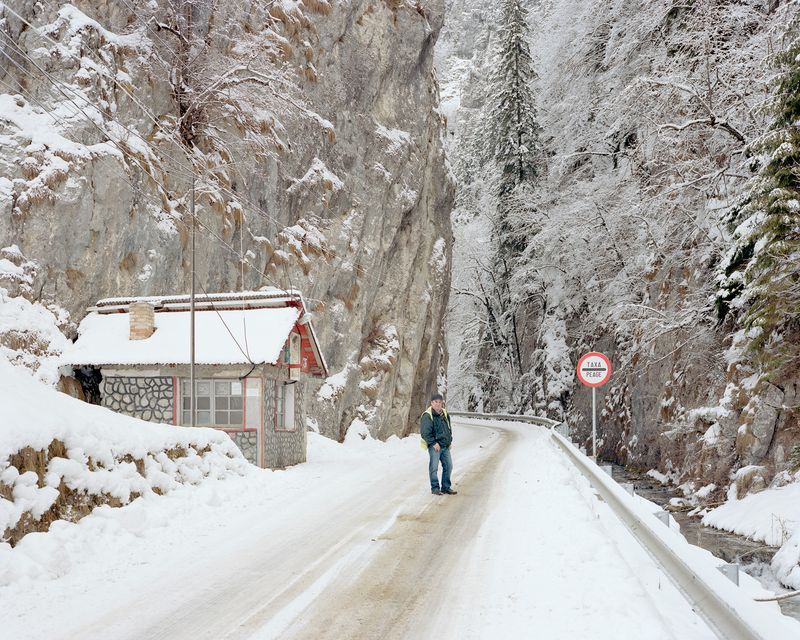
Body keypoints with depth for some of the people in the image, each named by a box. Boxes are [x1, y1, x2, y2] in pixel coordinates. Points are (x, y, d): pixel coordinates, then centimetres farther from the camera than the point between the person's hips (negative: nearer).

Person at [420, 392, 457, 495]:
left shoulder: (445, 414, 11)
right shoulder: (427, 416, -12)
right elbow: (425, 433, -15)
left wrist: (450, 441, 14)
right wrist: (433, 443, -17)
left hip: (446, 446, 7)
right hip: (435, 447, -7)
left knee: (448, 466, 9)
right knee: (434, 467, -3)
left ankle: (446, 487, 21)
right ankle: (435, 488, 9)